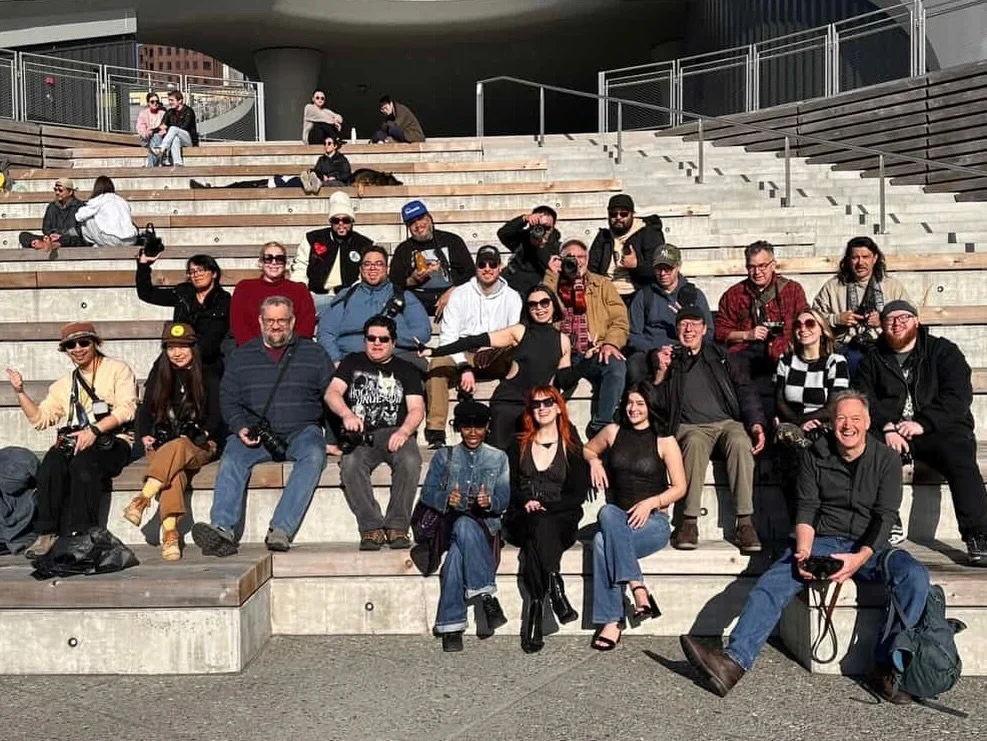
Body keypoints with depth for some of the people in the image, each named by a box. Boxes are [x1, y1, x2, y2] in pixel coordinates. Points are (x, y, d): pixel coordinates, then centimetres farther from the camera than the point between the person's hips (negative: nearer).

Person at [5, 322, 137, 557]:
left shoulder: (117, 369, 8)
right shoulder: (65, 384, 26)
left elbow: (126, 409, -7)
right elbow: (39, 418, 22)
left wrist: (94, 430, -19)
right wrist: (20, 392, 9)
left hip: (113, 440, -4)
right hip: (74, 441, 5)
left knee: (83, 462, -35)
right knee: (51, 463, -28)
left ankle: (81, 535, -31)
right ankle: (47, 533, -26)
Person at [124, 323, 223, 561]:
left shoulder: (208, 377, 8)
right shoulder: (159, 376, 16)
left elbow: (216, 416, 3)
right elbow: (145, 410, 16)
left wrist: (200, 435, -15)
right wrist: (144, 436, -2)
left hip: (198, 447, -1)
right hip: (162, 445, 1)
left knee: (177, 448, -40)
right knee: (173, 472, -35)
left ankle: (141, 501, -48)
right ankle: (170, 535, -49)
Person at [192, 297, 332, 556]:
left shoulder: (313, 354, 13)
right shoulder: (241, 356, 16)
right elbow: (228, 399, 12)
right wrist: (240, 428, -8)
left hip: (301, 431, -1)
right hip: (254, 435, 1)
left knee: (314, 455, -33)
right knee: (231, 459, -28)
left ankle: (280, 530, -40)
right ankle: (222, 529, -41)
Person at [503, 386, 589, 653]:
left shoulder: (572, 447, 11)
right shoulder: (519, 444, 17)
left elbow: (579, 494, 5)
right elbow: (509, 486, 12)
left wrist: (544, 505, -9)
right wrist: (526, 502, -9)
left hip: (560, 522, -1)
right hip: (521, 521, 1)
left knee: (541, 526, -36)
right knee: (537, 525, -35)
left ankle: (536, 608, -43)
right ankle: (555, 591, -44)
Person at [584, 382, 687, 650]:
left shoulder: (665, 441, 2)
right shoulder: (613, 432, 11)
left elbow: (679, 488, 1)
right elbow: (587, 449, 30)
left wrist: (650, 502, -14)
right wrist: (594, 461, 8)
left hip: (654, 521, -3)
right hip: (617, 521, 3)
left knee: (603, 541, -32)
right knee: (608, 513, -35)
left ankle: (611, 623, -29)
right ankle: (637, 587, -35)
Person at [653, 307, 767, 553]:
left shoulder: (721, 356, 19)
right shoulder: (671, 360, 18)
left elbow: (745, 390, 11)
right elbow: (658, 403, 10)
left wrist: (756, 423, -4)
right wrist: (661, 371, -4)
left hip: (728, 422, 1)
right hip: (691, 426, -1)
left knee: (740, 442, -34)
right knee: (695, 442, -36)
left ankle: (745, 522, -33)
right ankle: (689, 521, -35)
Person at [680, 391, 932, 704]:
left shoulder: (886, 460, 1)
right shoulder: (816, 456, 4)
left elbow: (884, 517, -6)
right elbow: (806, 510, -1)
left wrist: (861, 557, -24)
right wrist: (803, 552, -19)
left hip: (869, 547, 0)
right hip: (821, 541, 0)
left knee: (915, 576, -30)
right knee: (773, 582, -25)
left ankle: (886, 667, -23)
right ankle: (734, 661, -38)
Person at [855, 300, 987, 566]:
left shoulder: (943, 351, 10)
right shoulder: (872, 359, 16)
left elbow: (959, 395, -3)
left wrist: (922, 423, -16)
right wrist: (886, 427, -15)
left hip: (939, 429, -1)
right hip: (888, 432, 2)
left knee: (961, 460, -31)